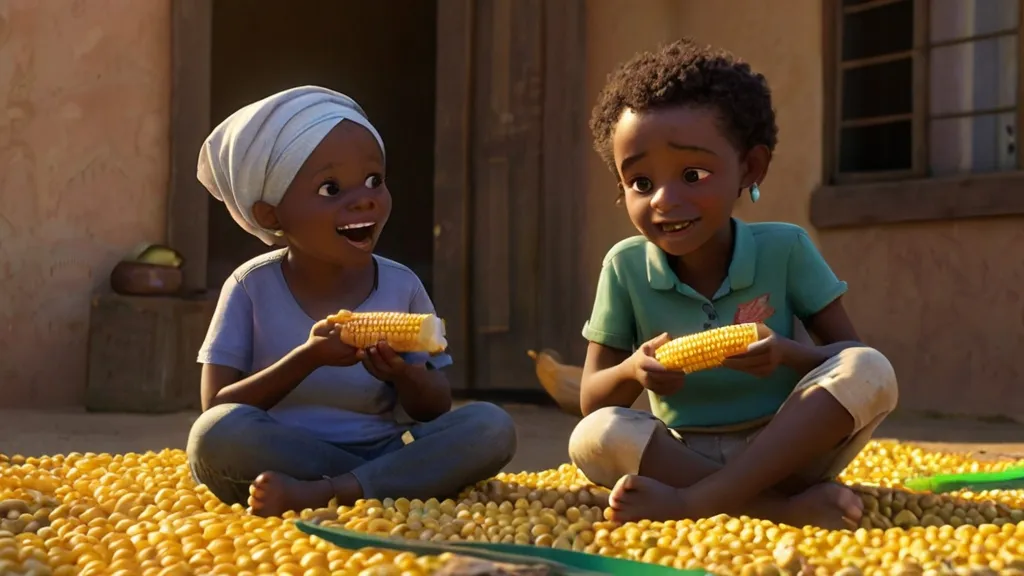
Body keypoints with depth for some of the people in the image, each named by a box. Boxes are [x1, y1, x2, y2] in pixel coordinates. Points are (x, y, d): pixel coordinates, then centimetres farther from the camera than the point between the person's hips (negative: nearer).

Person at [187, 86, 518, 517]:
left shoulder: (402, 286, 3)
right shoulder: (253, 287, -3)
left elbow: (436, 410, 5)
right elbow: (216, 407, -9)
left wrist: (405, 375, -18)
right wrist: (307, 358, -21)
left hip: (385, 447, 2)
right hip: (279, 460, -2)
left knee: (491, 426, -21)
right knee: (216, 434, -33)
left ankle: (320, 494, -28)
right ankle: (394, 481, -21)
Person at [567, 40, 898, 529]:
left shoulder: (785, 248, -6)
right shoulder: (624, 266, -5)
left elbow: (850, 357, -3)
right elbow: (591, 400, -1)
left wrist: (788, 355, -26)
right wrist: (632, 373, -25)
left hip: (786, 449, 0)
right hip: (682, 457, 1)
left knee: (871, 372, -26)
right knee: (593, 438, -28)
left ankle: (690, 501, -33)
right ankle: (787, 507, -32)